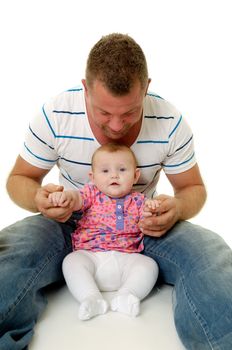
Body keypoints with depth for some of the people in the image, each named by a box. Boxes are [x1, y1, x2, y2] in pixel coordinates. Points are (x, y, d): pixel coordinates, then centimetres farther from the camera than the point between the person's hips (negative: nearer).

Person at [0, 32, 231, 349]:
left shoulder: (170, 123, -14)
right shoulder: (55, 115, -15)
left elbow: (193, 188, 0)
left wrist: (177, 208, -26)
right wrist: (37, 198, -28)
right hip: (69, 224, 0)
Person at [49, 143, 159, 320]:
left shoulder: (138, 200, 9)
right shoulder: (93, 193, 7)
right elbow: (77, 197, -14)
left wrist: (151, 211, -21)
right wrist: (65, 195, -38)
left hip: (126, 258, 1)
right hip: (90, 255, 0)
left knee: (149, 264, -21)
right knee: (71, 261, -26)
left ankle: (126, 295, -24)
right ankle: (92, 298, -28)